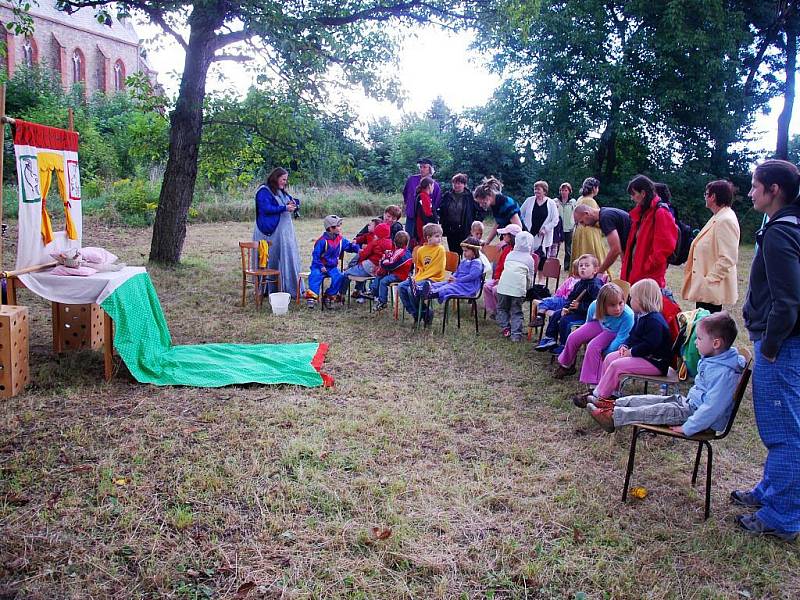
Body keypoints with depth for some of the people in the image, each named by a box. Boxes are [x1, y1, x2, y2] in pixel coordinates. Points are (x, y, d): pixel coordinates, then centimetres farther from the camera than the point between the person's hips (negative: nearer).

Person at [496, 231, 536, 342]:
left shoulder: (510, 254, 21)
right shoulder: (529, 258, 14)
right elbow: (530, 277, 16)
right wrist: (528, 289, 33)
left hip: (503, 286, 2)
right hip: (518, 287, -1)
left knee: (502, 308, 19)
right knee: (516, 312, 6)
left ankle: (505, 328, 10)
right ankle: (516, 334, -1)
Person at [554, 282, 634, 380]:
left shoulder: (628, 316, -38)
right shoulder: (594, 306, -25)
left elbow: (620, 338, -27)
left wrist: (606, 354, -25)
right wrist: (585, 337, 11)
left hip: (614, 333, -5)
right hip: (599, 325, 5)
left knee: (593, 347, -27)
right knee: (573, 337, -5)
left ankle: (593, 380, -13)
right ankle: (566, 366, 21)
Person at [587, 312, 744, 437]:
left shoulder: (723, 373, -29)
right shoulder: (710, 359, 4)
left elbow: (712, 407, -33)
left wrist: (687, 428, -31)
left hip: (705, 419, -9)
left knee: (661, 410, -15)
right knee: (650, 399, 4)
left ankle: (612, 417, -10)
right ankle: (613, 405, 11)